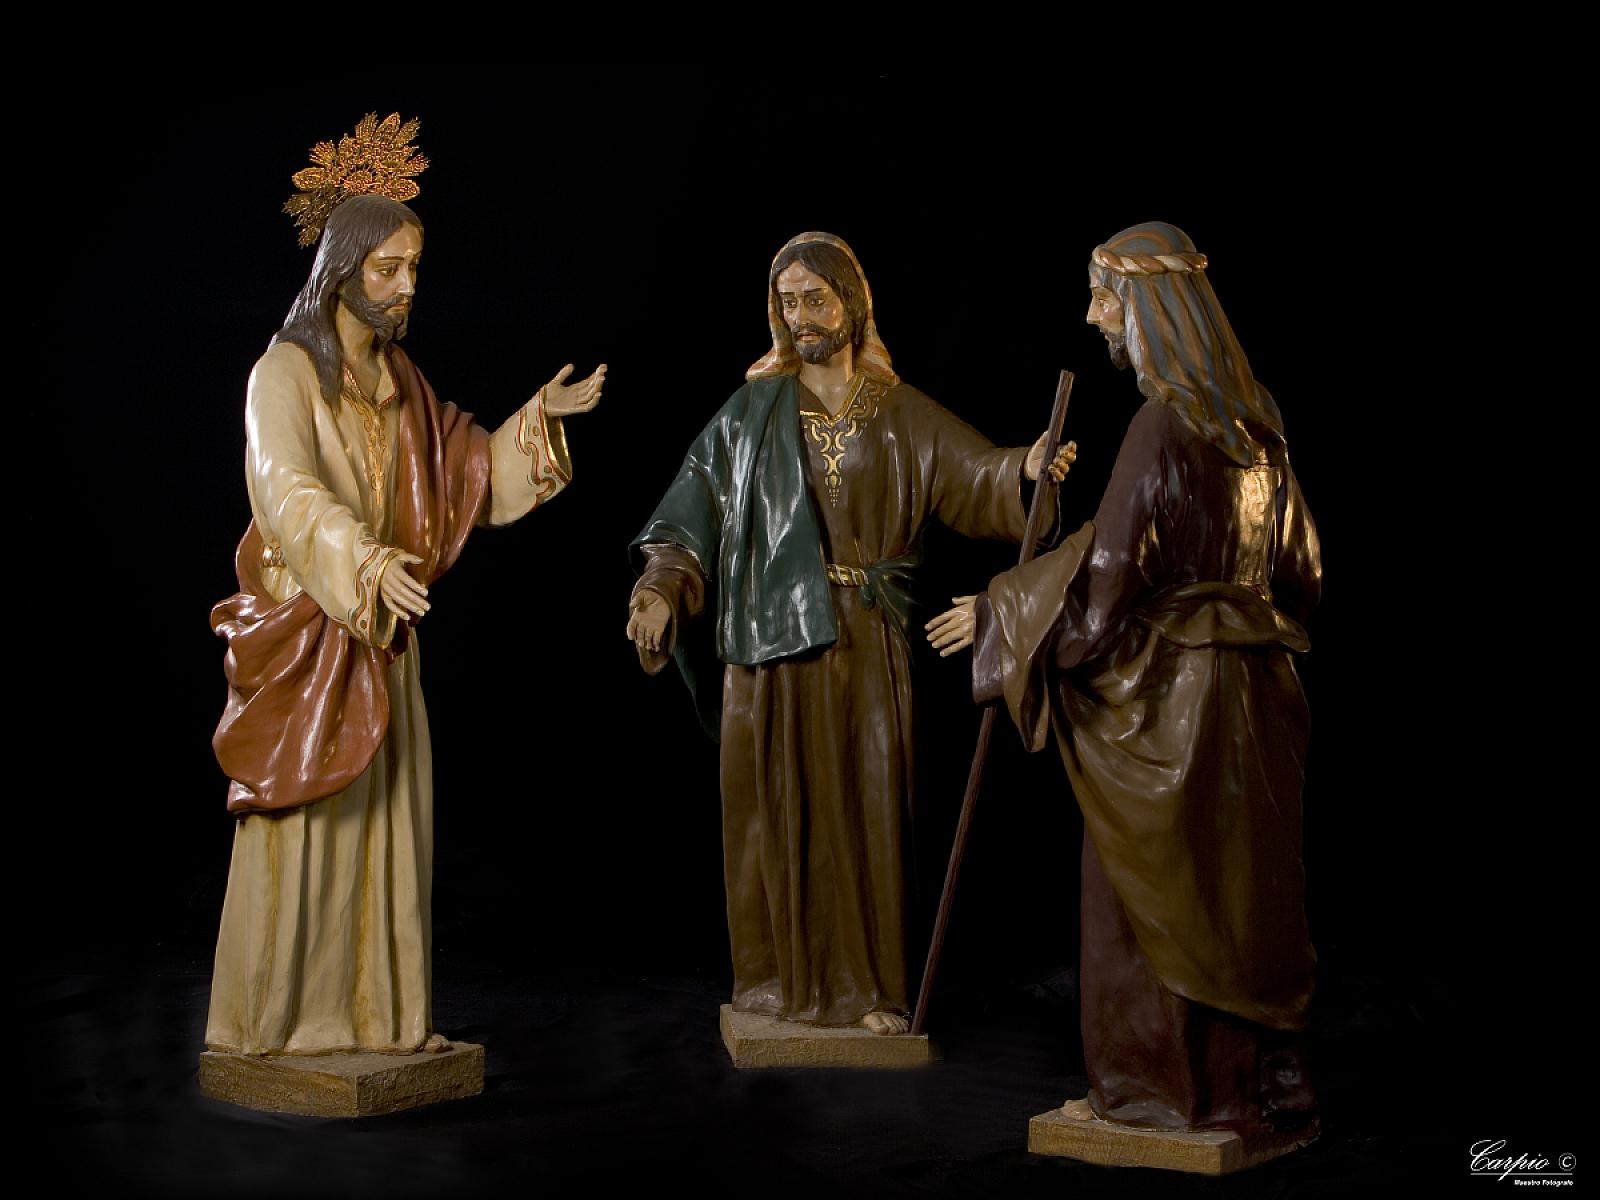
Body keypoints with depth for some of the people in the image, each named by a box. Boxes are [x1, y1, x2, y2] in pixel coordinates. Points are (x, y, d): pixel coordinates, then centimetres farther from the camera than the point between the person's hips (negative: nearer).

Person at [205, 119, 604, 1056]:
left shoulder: (401, 383, 12)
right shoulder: (286, 372, -10)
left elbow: (469, 476, 16)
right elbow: (288, 489, -25)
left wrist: (536, 417, 2)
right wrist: (365, 559, -41)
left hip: (382, 636, 7)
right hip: (303, 632, -6)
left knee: (385, 822, 7)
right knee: (301, 825, -3)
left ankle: (376, 1013, 16)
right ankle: (272, 1021, 7)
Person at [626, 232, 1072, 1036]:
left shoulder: (903, 416, 8)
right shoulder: (753, 410, 5)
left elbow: (976, 480, -3)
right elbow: (697, 504, -3)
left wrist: (1026, 472, -24)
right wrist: (662, 586, -17)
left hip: (869, 645, 1)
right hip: (775, 637, -1)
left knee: (868, 809, 2)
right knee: (780, 809, 2)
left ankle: (864, 985, 11)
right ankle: (781, 977, 13)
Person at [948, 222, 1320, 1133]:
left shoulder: (1166, 424, -17)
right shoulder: (1251, 416, 8)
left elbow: (1108, 570, -19)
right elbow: (1298, 562, 15)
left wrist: (998, 609, -8)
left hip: (1171, 687, -8)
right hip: (1255, 681, 8)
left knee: (1160, 886, 3)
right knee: (1243, 883, 14)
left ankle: (1175, 1084, 11)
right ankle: (1261, 1077, 22)